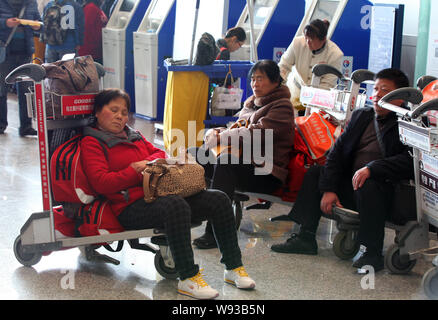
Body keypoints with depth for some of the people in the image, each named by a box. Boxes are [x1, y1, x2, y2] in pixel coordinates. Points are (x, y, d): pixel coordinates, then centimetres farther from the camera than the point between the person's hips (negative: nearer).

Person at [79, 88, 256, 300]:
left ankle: (233, 268, -4)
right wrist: (136, 171, -11)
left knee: (218, 199, -10)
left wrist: (147, 163, 1)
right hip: (131, 207, -8)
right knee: (176, 206, -39)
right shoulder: (91, 143, 3)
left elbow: (159, 153, 24)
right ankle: (188, 278, -35)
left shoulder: (133, 135, 26)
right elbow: (101, 183, -9)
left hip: (160, 193, 8)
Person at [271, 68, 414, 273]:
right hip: (351, 181, 7)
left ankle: (373, 252, -23)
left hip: (386, 188, -7)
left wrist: (372, 168, -30)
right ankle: (305, 238, -1)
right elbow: (337, 151, 7)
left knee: (367, 186, -35)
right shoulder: (361, 115, 13)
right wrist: (328, 189, -5)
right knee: (315, 174, 0)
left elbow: (410, 161, -22)